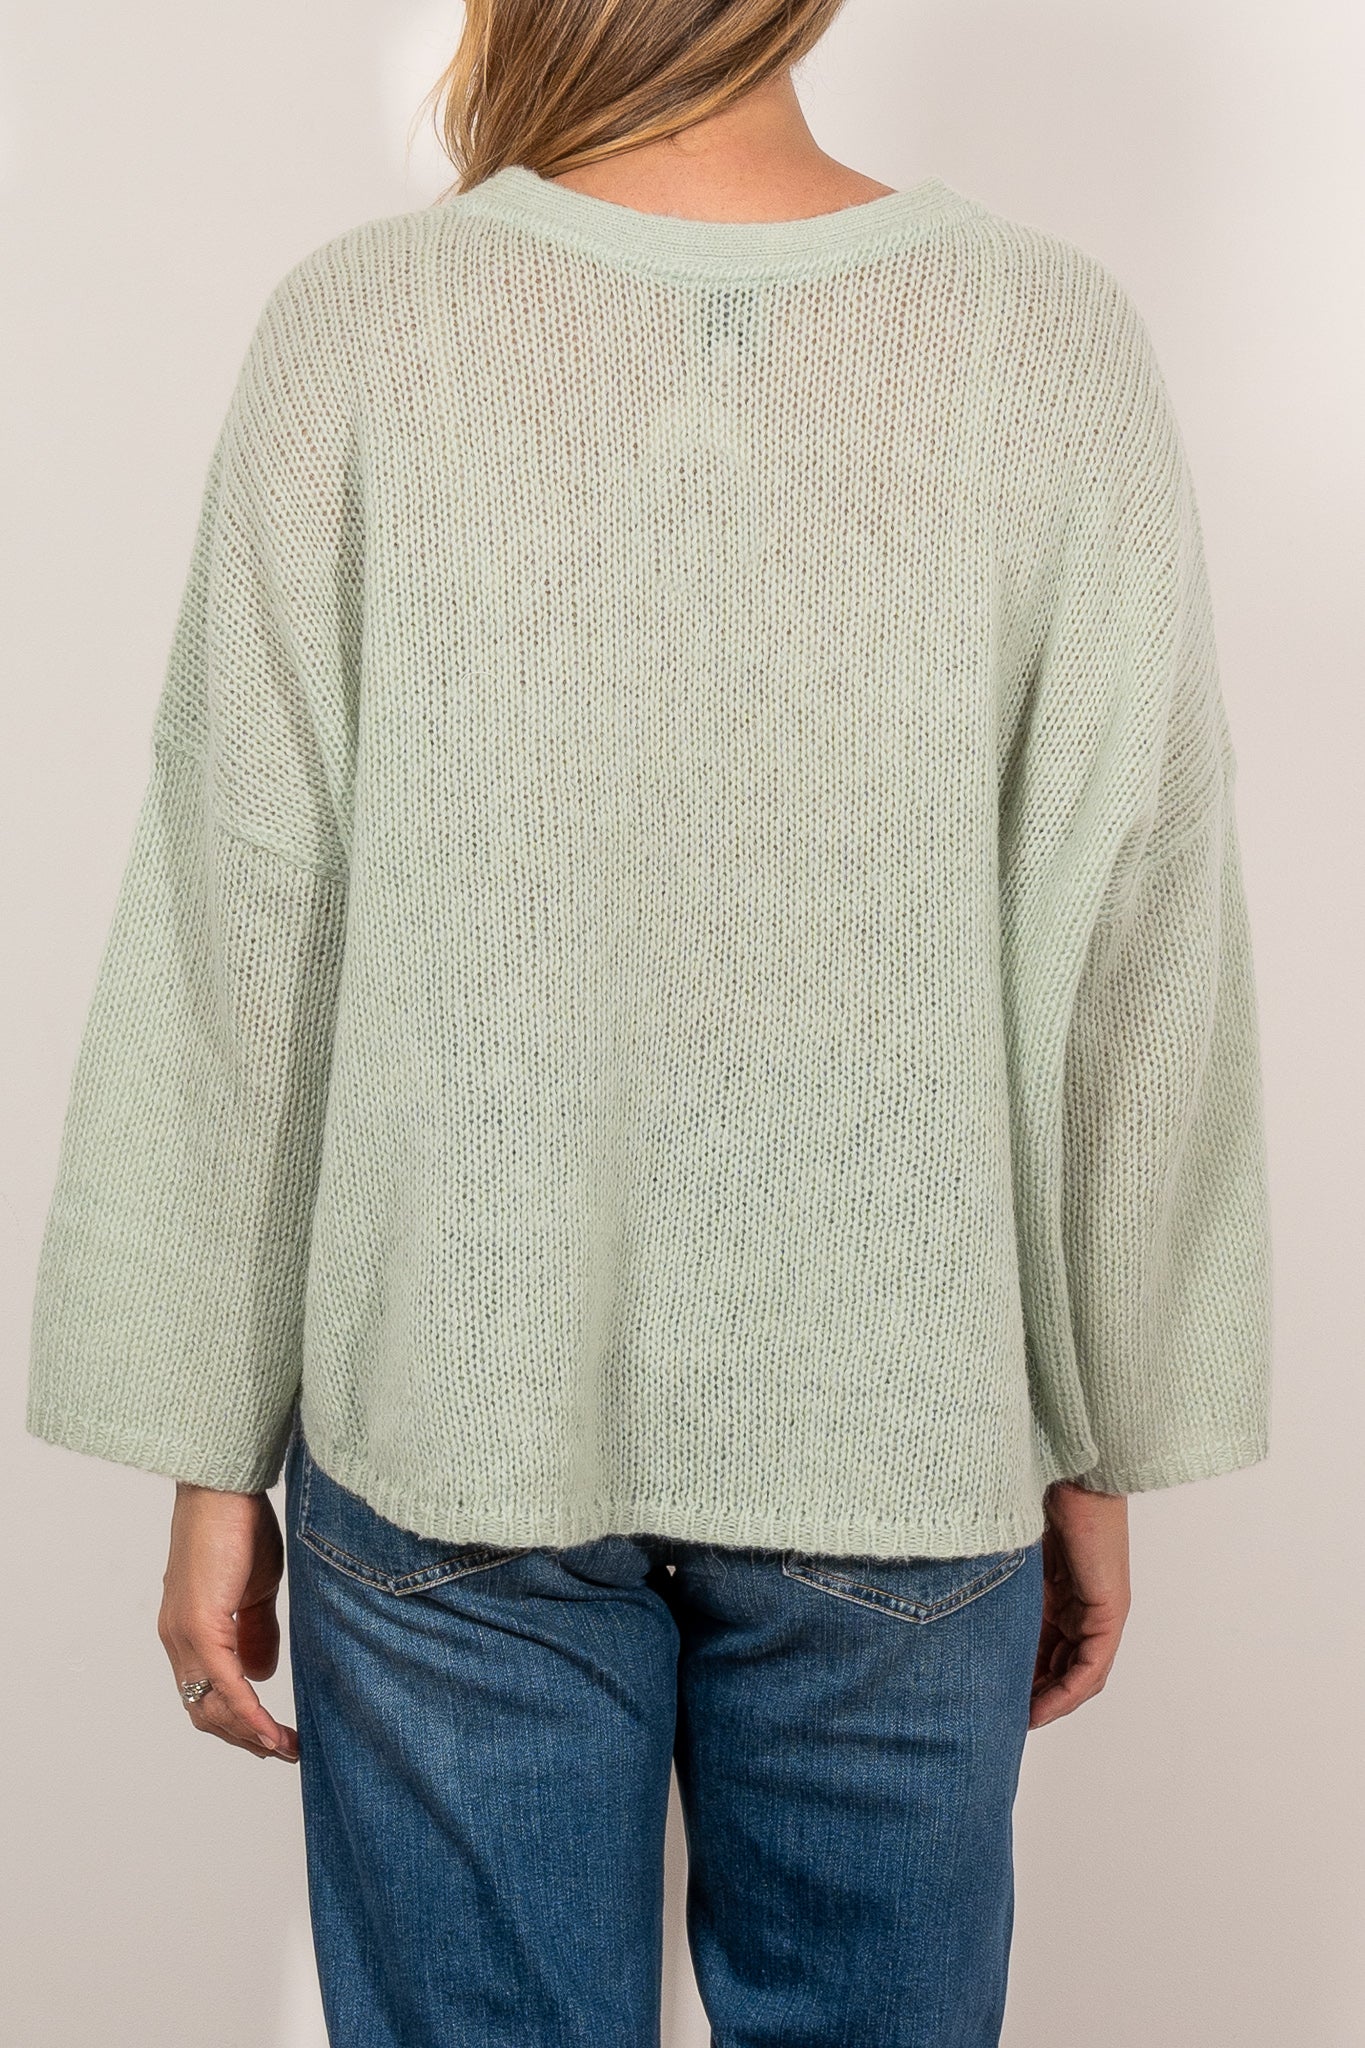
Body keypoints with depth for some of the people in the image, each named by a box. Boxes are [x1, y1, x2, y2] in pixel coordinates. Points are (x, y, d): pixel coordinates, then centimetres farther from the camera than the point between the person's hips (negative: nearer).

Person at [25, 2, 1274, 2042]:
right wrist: (1104, 1449, 8)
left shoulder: (361, 331, -10)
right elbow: (1134, 958, -5)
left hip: (450, 1427, 0)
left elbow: (243, 934, -7)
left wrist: (210, 1451, 5)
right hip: (900, 1440, 1)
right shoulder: (1056, 338, -8)